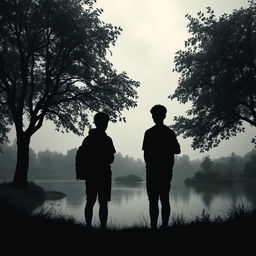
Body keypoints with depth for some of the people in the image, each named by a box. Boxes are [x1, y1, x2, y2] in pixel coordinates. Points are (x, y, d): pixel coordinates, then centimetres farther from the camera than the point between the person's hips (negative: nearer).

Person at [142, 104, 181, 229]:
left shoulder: (149, 132, -7)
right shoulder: (170, 132, 6)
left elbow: (146, 153, -9)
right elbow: (177, 150, 8)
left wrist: (149, 165, 5)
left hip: (153, 171, -4)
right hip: (167, 171, 5)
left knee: (153, 201, -2)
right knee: (165, 199, 10)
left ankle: (154, 225, -4)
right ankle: (165, 225, 11)